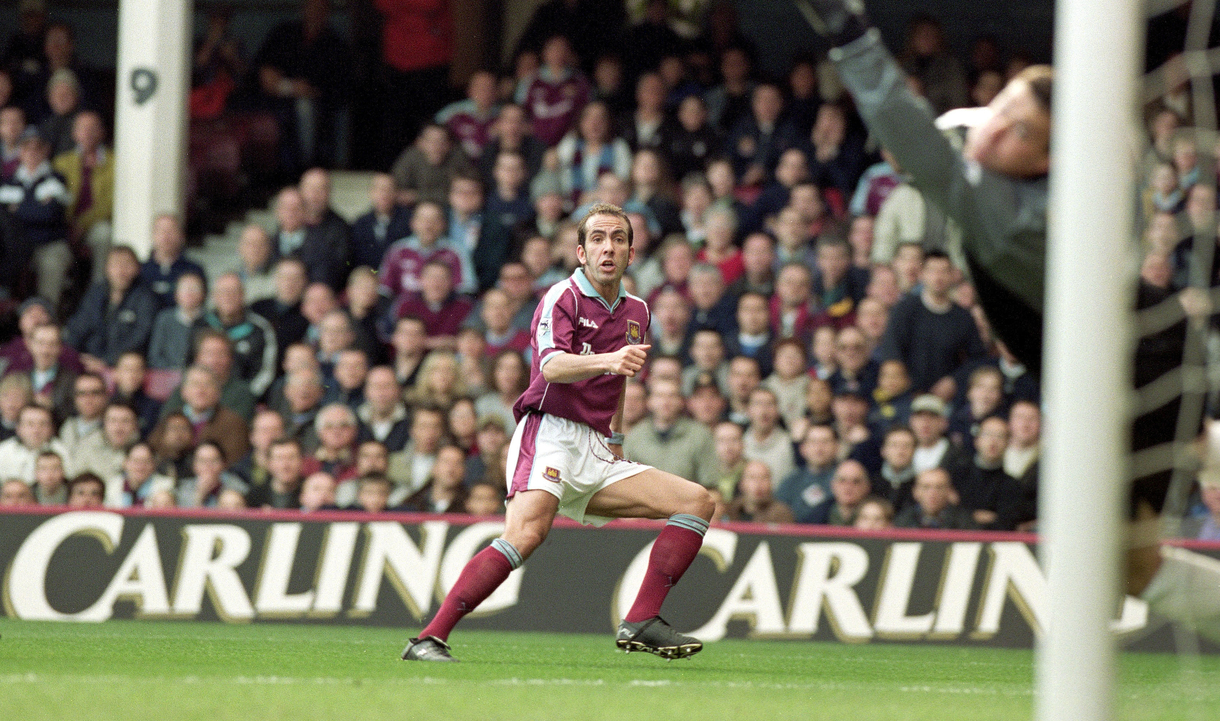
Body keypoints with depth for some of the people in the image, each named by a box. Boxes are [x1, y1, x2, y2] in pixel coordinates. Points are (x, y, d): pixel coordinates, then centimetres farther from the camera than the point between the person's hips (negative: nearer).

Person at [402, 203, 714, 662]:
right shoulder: (563, 299, -6)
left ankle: (641, 624, -9)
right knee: (528, 530, -33)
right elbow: (552, 367, -26)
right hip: (551, 434, -8)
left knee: (697, 501, -2)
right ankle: (430, 639, -34)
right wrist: (607, 360, -43)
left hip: (595, 453, 8)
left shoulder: (636, 312, 17)